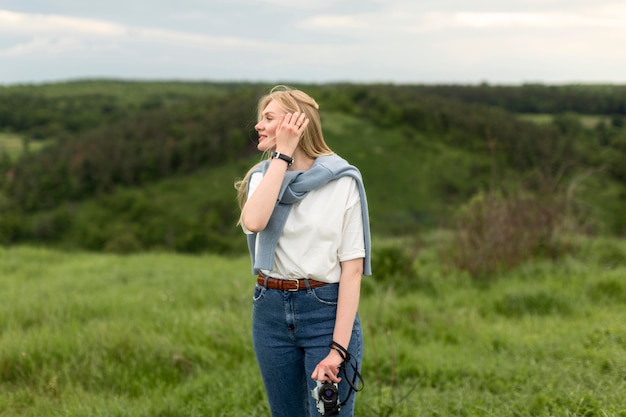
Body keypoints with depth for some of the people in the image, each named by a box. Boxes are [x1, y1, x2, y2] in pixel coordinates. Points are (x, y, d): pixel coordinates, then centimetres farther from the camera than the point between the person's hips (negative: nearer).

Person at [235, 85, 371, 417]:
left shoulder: (342, 181, -7)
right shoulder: (262, 175, 6)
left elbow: (352, 267, -10)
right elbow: (253, 222, -18)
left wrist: (339, 348, -16)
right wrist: (282, 155, -14)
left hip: (327, 311, -4)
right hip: (271, 311, 5)